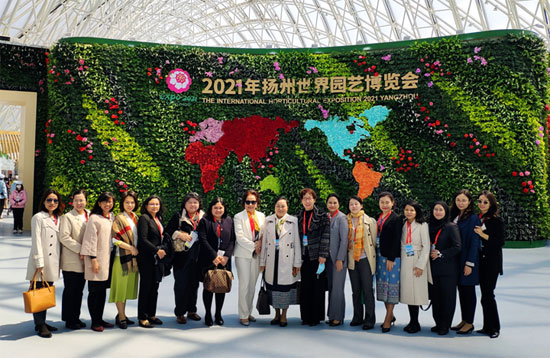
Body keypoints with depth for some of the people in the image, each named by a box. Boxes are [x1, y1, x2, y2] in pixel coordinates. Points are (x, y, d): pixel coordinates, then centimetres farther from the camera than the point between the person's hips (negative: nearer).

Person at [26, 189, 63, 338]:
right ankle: (40, 325, 9)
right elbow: (36, 241, -11)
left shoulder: (58, 219, 13)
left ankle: (42, 322, 23)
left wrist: (59, 261, 10)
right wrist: (39, 263, -15)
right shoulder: (38, 217, -6)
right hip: (40, 263, -6)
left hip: (53, 263, 6)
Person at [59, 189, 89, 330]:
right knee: (70, 291, 3)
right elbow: (64, 237, -15)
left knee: (79, 290, 13)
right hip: (71, 261, -5)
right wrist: (80, 249, -15)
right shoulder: (68, 217, -8)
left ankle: (76, 317, 24)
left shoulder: (89, 215, 9)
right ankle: (69, 320, 14)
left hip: (84, 260, 5)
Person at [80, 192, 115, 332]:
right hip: (97, 260, -7)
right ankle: (94, 322, 9)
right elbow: (91, 240, -12)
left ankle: (100, 319, 22)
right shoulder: (94, 218, -9)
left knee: (102, 291, 13)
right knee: (94, 291, 1)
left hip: (107, 260, 7)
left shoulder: (112, 218, 12)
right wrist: (93, 259, -16)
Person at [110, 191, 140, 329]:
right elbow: (114, 238, -14)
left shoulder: (135, 217, 13)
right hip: (122, 257, -7)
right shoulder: (119, 218, -7)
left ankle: (122, 315, 22)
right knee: (121, 286, -2)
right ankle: (121, 317, 7)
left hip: (133, 257, 7)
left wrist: (136, 249, 8)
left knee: (128, 286, 11)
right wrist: (130, 248, -16)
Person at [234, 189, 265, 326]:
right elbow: (240, 237, -11)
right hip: (243, 254, -4)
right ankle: (243, 315, 5)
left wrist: (260, 242, -7)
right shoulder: (239, 217, -5)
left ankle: (249, 312, 21)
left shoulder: (261, 216, 9)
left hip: (256, 255, 4)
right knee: (244, 285, -4)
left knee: (252, 285, 10)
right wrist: (254, 247, -12)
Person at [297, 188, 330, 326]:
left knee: (317, 287, 2)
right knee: (305, 287, 6)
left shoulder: (322, 216, -1)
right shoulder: (298, 216, 10)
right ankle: (305, 316, 17)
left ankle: (316, 316, 12)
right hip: (303, 256, 3)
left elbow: (325, 236, -6)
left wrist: (323, 255, -11)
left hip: (316, 256, -3)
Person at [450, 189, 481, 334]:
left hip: (468, 259, -7)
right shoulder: (455, 217, 10)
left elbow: (474, 242, -14)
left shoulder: (473, 218, -11)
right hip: (457, 260, 7)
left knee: (468, 290, 0)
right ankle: (464, 320, 22)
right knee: (461, 290, 12)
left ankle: (469, 323, 10)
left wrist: (469, 263, -16)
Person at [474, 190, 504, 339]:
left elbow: (501, 242, -10)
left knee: (488, 295, -7)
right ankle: (487, 327, 18)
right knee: (485, 295, 10)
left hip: (492, 262, -5)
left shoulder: (497, 221, -7)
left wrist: (483, 235, -17)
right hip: (481, 261, 5)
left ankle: (494, 328, 6)